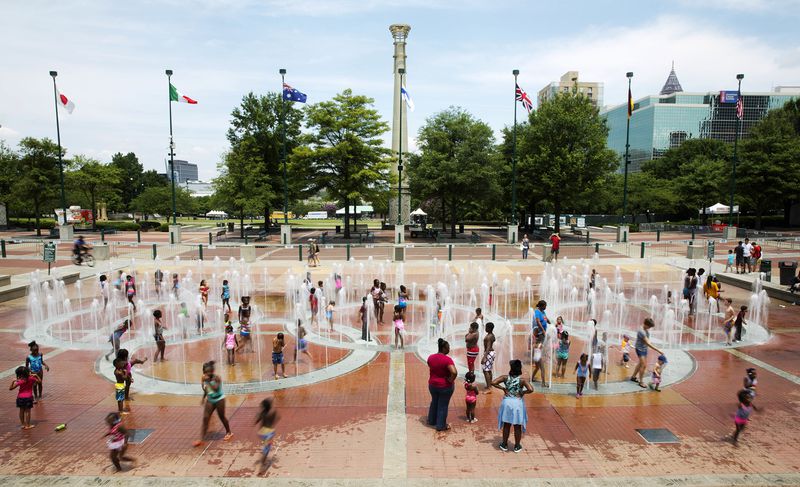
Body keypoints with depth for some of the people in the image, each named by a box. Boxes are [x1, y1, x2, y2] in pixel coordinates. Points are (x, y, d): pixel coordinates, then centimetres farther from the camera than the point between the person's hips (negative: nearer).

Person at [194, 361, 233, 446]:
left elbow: (215, 388, -35)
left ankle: (228, 432, 32)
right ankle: (201, 439, -1)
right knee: (205, 418, -3)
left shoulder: (217, 378, -21)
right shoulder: (205, 378, -4)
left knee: (222, 417, 10)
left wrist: (208, 381, -38)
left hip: (219, 399, -5)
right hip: (209, 400, 5)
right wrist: (203, 398, 6)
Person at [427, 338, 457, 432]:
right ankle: (441, 426, 22)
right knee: (443, 406, 11)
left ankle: (431, 421, 41)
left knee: (434, 402, 26)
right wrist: (450, 380, -20)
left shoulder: (431, 357, -5)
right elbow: (454, 372, -36)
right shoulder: (447, 359, -25)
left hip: (432, 384, 6)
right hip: (445, 386, -6)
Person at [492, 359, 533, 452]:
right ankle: (517, 446, 27)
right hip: (518, 403, -1)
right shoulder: (522, 379, -15)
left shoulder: (505, 378, -11)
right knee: (517, 427, 14)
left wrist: (503, 388, -7)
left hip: (507, 402, 1)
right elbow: (531, 389, -27)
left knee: (506, 425, 17)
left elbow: (493, 383, -17)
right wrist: (523, 392, -10)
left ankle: (504, 445, 29)